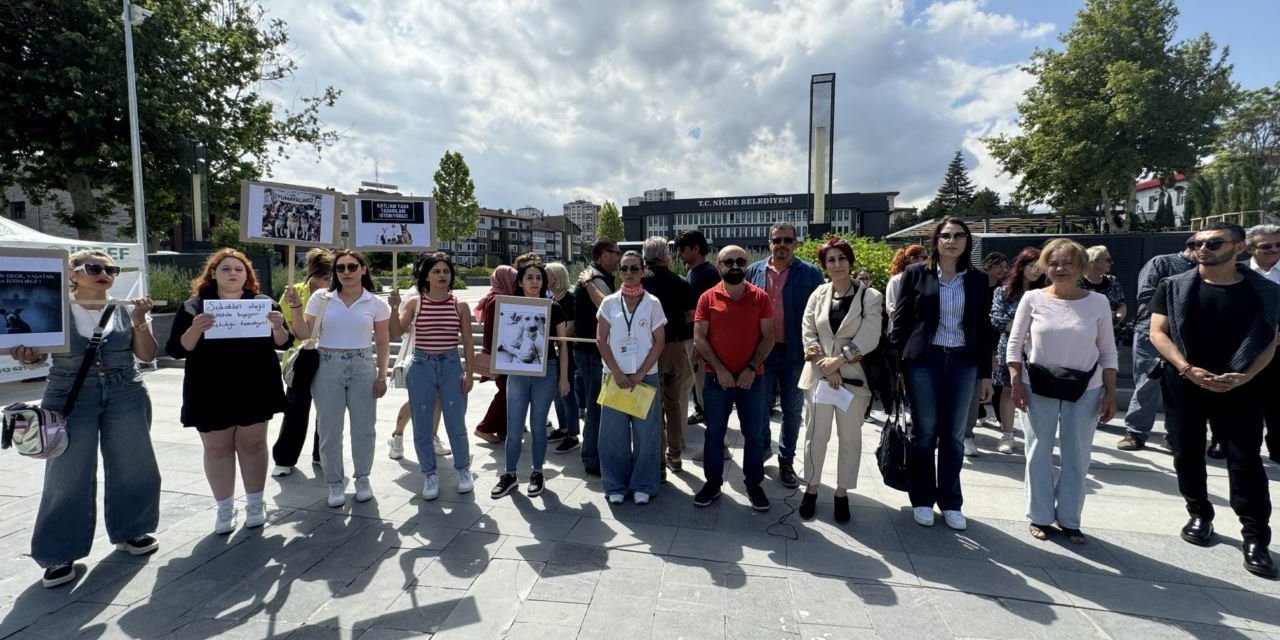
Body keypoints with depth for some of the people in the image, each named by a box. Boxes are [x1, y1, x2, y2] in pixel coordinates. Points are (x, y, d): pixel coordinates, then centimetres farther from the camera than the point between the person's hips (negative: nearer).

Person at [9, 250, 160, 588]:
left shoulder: (125, 310, 3)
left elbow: (147, 355, 0)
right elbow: (36, 355, 2)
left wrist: (139, 320, -13)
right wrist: (26, 357, -21)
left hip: (126, 395, 2)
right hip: (71, 398, -2)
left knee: (131, 466, 8)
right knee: (68, 476, 1)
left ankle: (129, 531, 26)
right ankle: (59, 554, 13)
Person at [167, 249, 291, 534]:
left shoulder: (263, 303, 4)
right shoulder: (193, 307, 2)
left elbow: (284, 344, 2)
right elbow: (175, 350, -4)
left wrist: (278, 326, -20)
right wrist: (194, 330, -23)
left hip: (254, 389, 0)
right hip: (211, 392, 0)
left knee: (252, 444, 7)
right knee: (217, 448, 7)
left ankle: (255, 503, 20)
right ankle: (225, 508, 19)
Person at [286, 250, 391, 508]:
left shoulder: (376, 304, 0)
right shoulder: (320, 298, 1)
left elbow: (382, 343, 4)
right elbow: (304, 334, 1)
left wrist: (382, 376, 0)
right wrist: (294, 307, -11)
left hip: (363, 368, 0)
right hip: (327, 367, 1)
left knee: (363, 427, 5)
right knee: (329, 428, 5)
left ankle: (362, 479, 22)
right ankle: (335, 483, 19)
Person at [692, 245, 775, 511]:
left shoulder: (760, 297, 1)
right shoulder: (708, 298, -1)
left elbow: (768, 336, -1)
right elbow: (699, 338, -3)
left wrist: (752, 368, -11)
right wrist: (719, 369, -12)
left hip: (752, 379, 0)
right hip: (716, 378, 0)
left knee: (754, 434, 8)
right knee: (714, 432, 10)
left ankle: (754, 484, 24)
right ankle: (713, 483, 23)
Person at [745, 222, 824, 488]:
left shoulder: (810, 273, -2)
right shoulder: (754, 271, 3)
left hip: (795, 352, -1)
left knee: (792, 410, 11)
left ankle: (786, 462, 26)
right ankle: (763, 446, 36)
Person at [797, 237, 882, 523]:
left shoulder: (870, 297, -2)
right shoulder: (818, 295, 5)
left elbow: (869, 339, -10)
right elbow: (808, 334, 0)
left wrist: (838, 360, -15)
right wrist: (826, 366, -11)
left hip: (853, 376, -1)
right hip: (819, 374, 1)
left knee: (850, 437, 7)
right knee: (816, 434, 5)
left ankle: (842, 493, 21)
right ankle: (811, 488, 20)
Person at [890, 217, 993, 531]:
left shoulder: (978, 280, 7)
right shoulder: (916, 273, 0)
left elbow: (983, 328, 10)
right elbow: (900, 320, 0)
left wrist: (986, 373, 7)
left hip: (963, 363, 2)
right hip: (923, 361, -2)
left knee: (954, 436, 9)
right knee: (924, 432, 6)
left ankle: (950, 502, 22)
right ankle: (922, 500, 19)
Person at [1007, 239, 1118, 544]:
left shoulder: (1098, 302, 0)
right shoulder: (1033, 298, -4)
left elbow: (1108, 351, 3)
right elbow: (1015, 343, -1)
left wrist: (1110, 392, -2)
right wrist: (1016, 381, -7)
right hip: (1039, 387, -1)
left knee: (1077, 456, 9)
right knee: (1039, 452, 7)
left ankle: (1069, 519, 23)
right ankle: (1040, 517, 20)